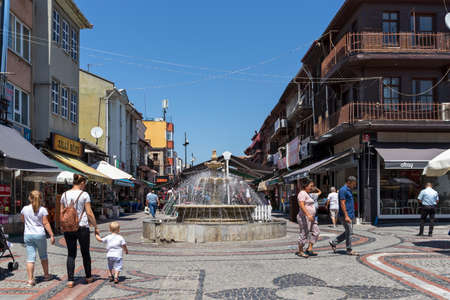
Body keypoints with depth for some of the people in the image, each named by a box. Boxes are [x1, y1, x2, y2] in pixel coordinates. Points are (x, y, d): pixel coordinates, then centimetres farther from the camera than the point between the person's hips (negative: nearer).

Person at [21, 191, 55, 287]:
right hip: (40, 235, -1)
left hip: (28, 235, 1)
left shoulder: (25, 209, 0)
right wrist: (52, 235, -8)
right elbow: (46, 223, -9)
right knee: (43, 255, 17)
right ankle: (46, 275, 30)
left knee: (30, 258, 1)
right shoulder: (43, 210, -6)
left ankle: (30, 279, -6)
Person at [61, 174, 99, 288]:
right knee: (85, 253, 12)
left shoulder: (64, 195, 6)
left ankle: (70, 280, 1)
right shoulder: (84, 194, -7)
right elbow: (89, 213, -7)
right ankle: (88, 277, 25)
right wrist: (96, 227, 1)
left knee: (71, 254, 7)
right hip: (82, 227, -3)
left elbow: (61, 213, 9)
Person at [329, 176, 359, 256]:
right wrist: (346, 216, -23)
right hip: (345, 215, -10)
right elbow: (342, 204, -20)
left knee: (349, 232, 12)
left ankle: (334, 243, 19)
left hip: (350, 215, 10)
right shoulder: (343, 190, -15)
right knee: (349, 232, -3)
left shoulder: (349, 190, 16)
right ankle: (349, 250, 7)